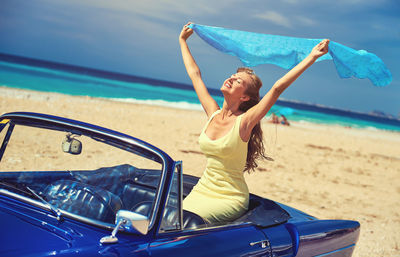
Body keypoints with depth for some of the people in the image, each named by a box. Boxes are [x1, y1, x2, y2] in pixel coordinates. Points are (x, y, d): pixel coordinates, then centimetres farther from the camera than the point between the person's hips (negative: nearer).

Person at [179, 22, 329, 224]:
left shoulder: (243, 122, -12)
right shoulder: (213, 114, 3)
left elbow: (277, 88, -20)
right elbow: (194, 74, 14)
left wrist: (312, 57, -26)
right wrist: (183, 41, 25)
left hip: (230, 199, -5)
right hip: (202, 190, 5)